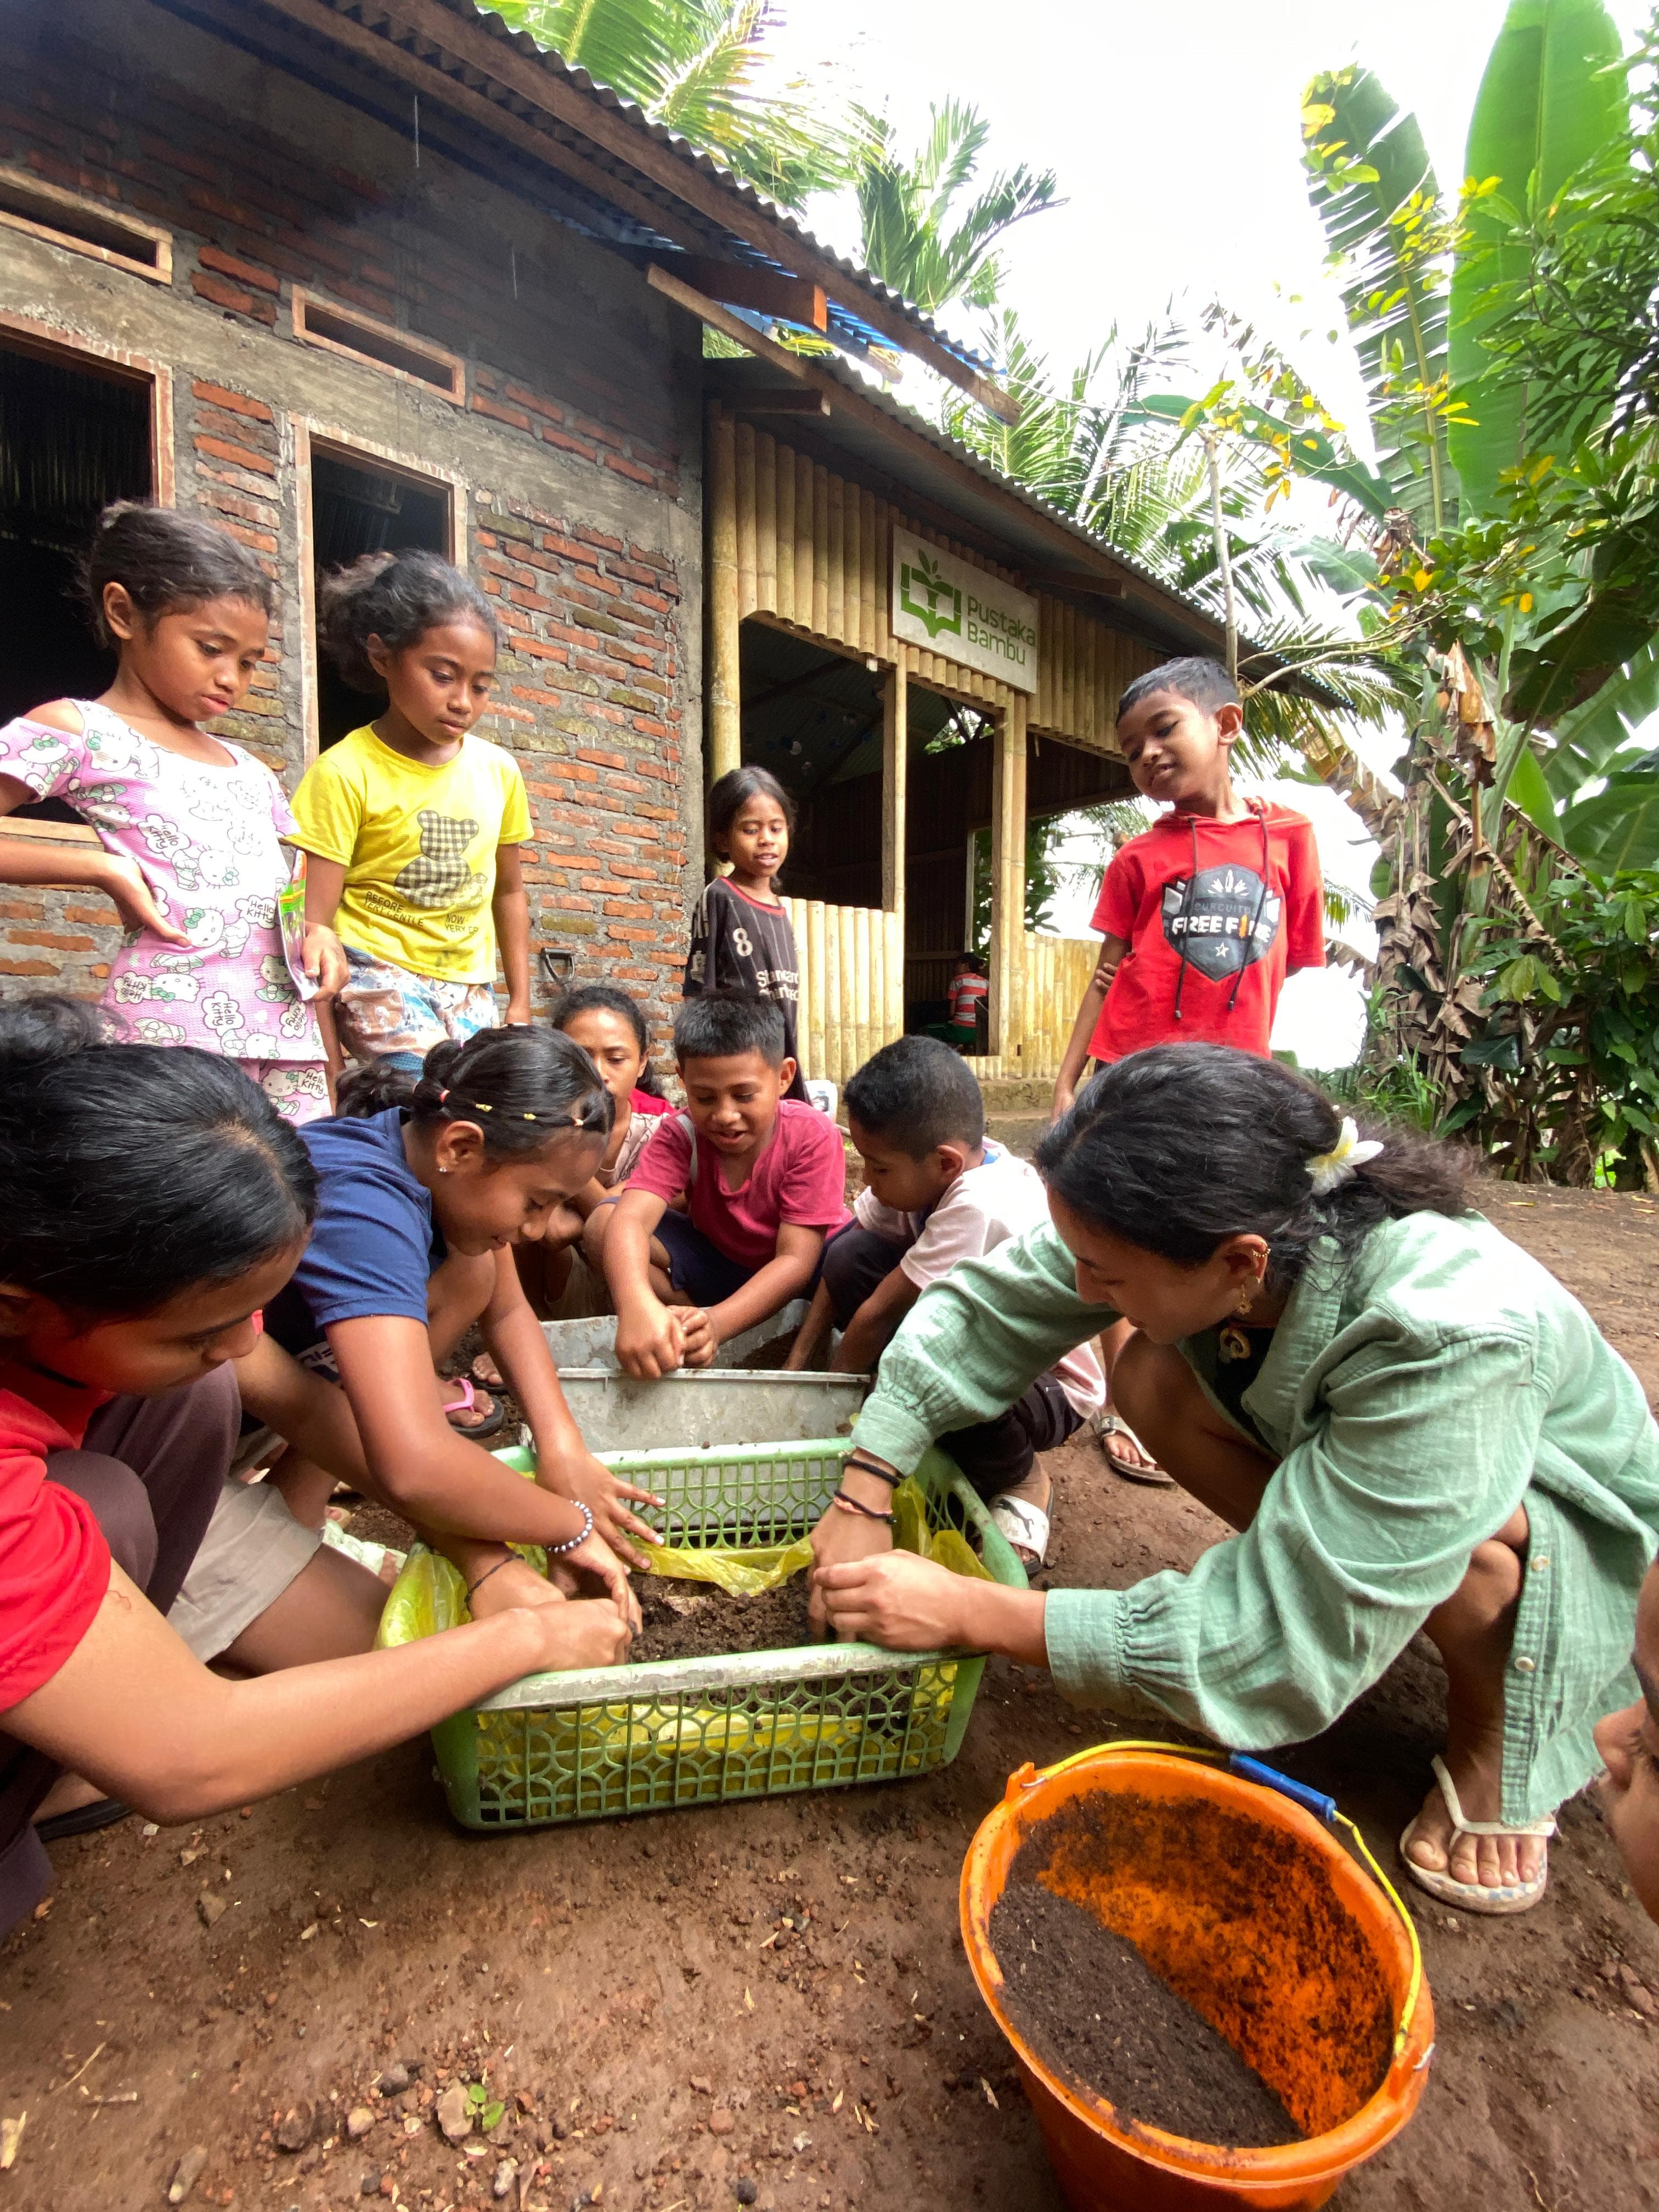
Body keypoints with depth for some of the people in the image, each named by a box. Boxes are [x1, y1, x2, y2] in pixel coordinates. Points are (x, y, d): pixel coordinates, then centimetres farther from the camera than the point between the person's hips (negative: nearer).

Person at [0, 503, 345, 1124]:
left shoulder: (248, 768, 20)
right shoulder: (78, 731, 3)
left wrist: (315, 931, 4)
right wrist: (99, 868, -10)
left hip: (286, 1027, 6)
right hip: (174, 1027, -5)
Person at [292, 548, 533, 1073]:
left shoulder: (498, 769, 5)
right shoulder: (346, 772, -9)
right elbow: (314, 926, -10)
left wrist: (520, 1004, 13)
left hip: (469, 986, 5)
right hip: (380, 975, -5)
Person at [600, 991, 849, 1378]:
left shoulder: (813, 1136, -24)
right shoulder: (680, 1133, -18)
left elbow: (796, 1259, -29)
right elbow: (630, 1219, -35)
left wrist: (717, 1322, -46)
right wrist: (636, 1306, -57)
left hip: (791, 1278, -2)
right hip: (716, 1267, 2)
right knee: (604, 1218, -21)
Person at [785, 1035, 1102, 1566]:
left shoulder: (979, 1207, -36)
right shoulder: (924, 1165, -15)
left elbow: (877, 1315, -25)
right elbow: (842, 1269, -5)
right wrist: (796, 1366, -7)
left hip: (1050, 1388, -6)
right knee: (847, 1255, -15)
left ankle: (1020, 1481, -3)